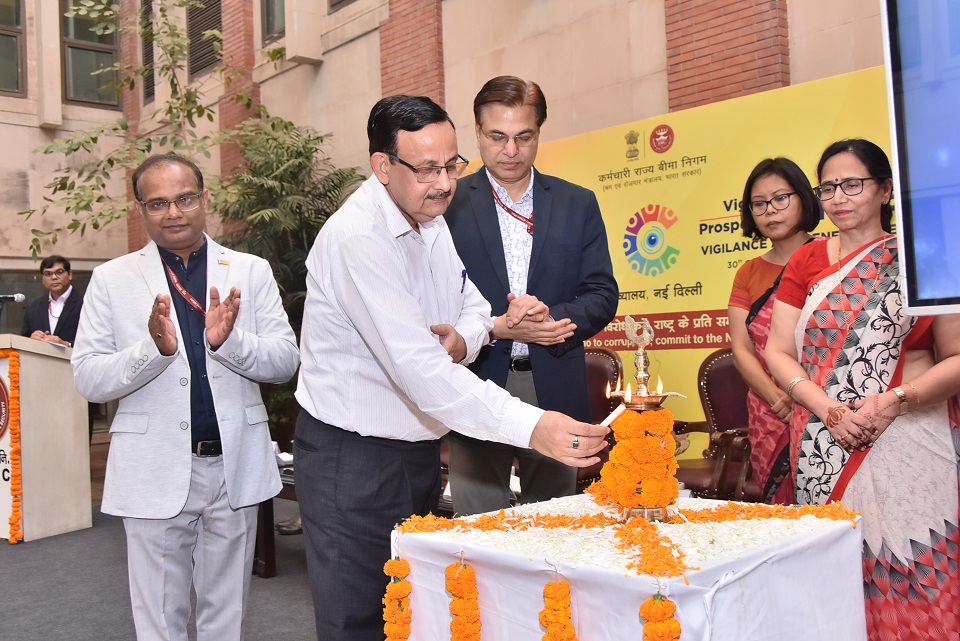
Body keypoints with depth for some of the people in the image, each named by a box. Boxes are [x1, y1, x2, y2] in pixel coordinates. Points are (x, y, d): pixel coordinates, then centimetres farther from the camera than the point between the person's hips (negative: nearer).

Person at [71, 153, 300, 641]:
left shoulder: (251, 272, 3)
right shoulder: (111, 279, 1)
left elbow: (285, 361, -2)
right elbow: (87, 378, -4)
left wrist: (228, 341, -21)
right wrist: (155, 347, -21)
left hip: (235, 466, 1)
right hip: (155, 470, -1)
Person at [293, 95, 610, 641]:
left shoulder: (431, 218, 5)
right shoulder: (357, 238, -23)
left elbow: (472, 301, 16)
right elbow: (418, 366, -30)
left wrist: (463, 337, -10)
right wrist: (530, 426, -35)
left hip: (418, 448, 8)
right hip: (353, 458, -8)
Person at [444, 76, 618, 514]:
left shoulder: (578, 204, 10)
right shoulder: (449, 203, 2)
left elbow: (603, 294, 5)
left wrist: (551, 318, -14)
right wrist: (496, 328, -17)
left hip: (554, 392, 2)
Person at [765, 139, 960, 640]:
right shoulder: (806, 263, 9)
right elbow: (779, 352, 4)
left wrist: (895, 400, -16)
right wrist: (831, 409, -10)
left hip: (910, 440, -2)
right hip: (825, 446, 2)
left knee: (911, 566, -2)